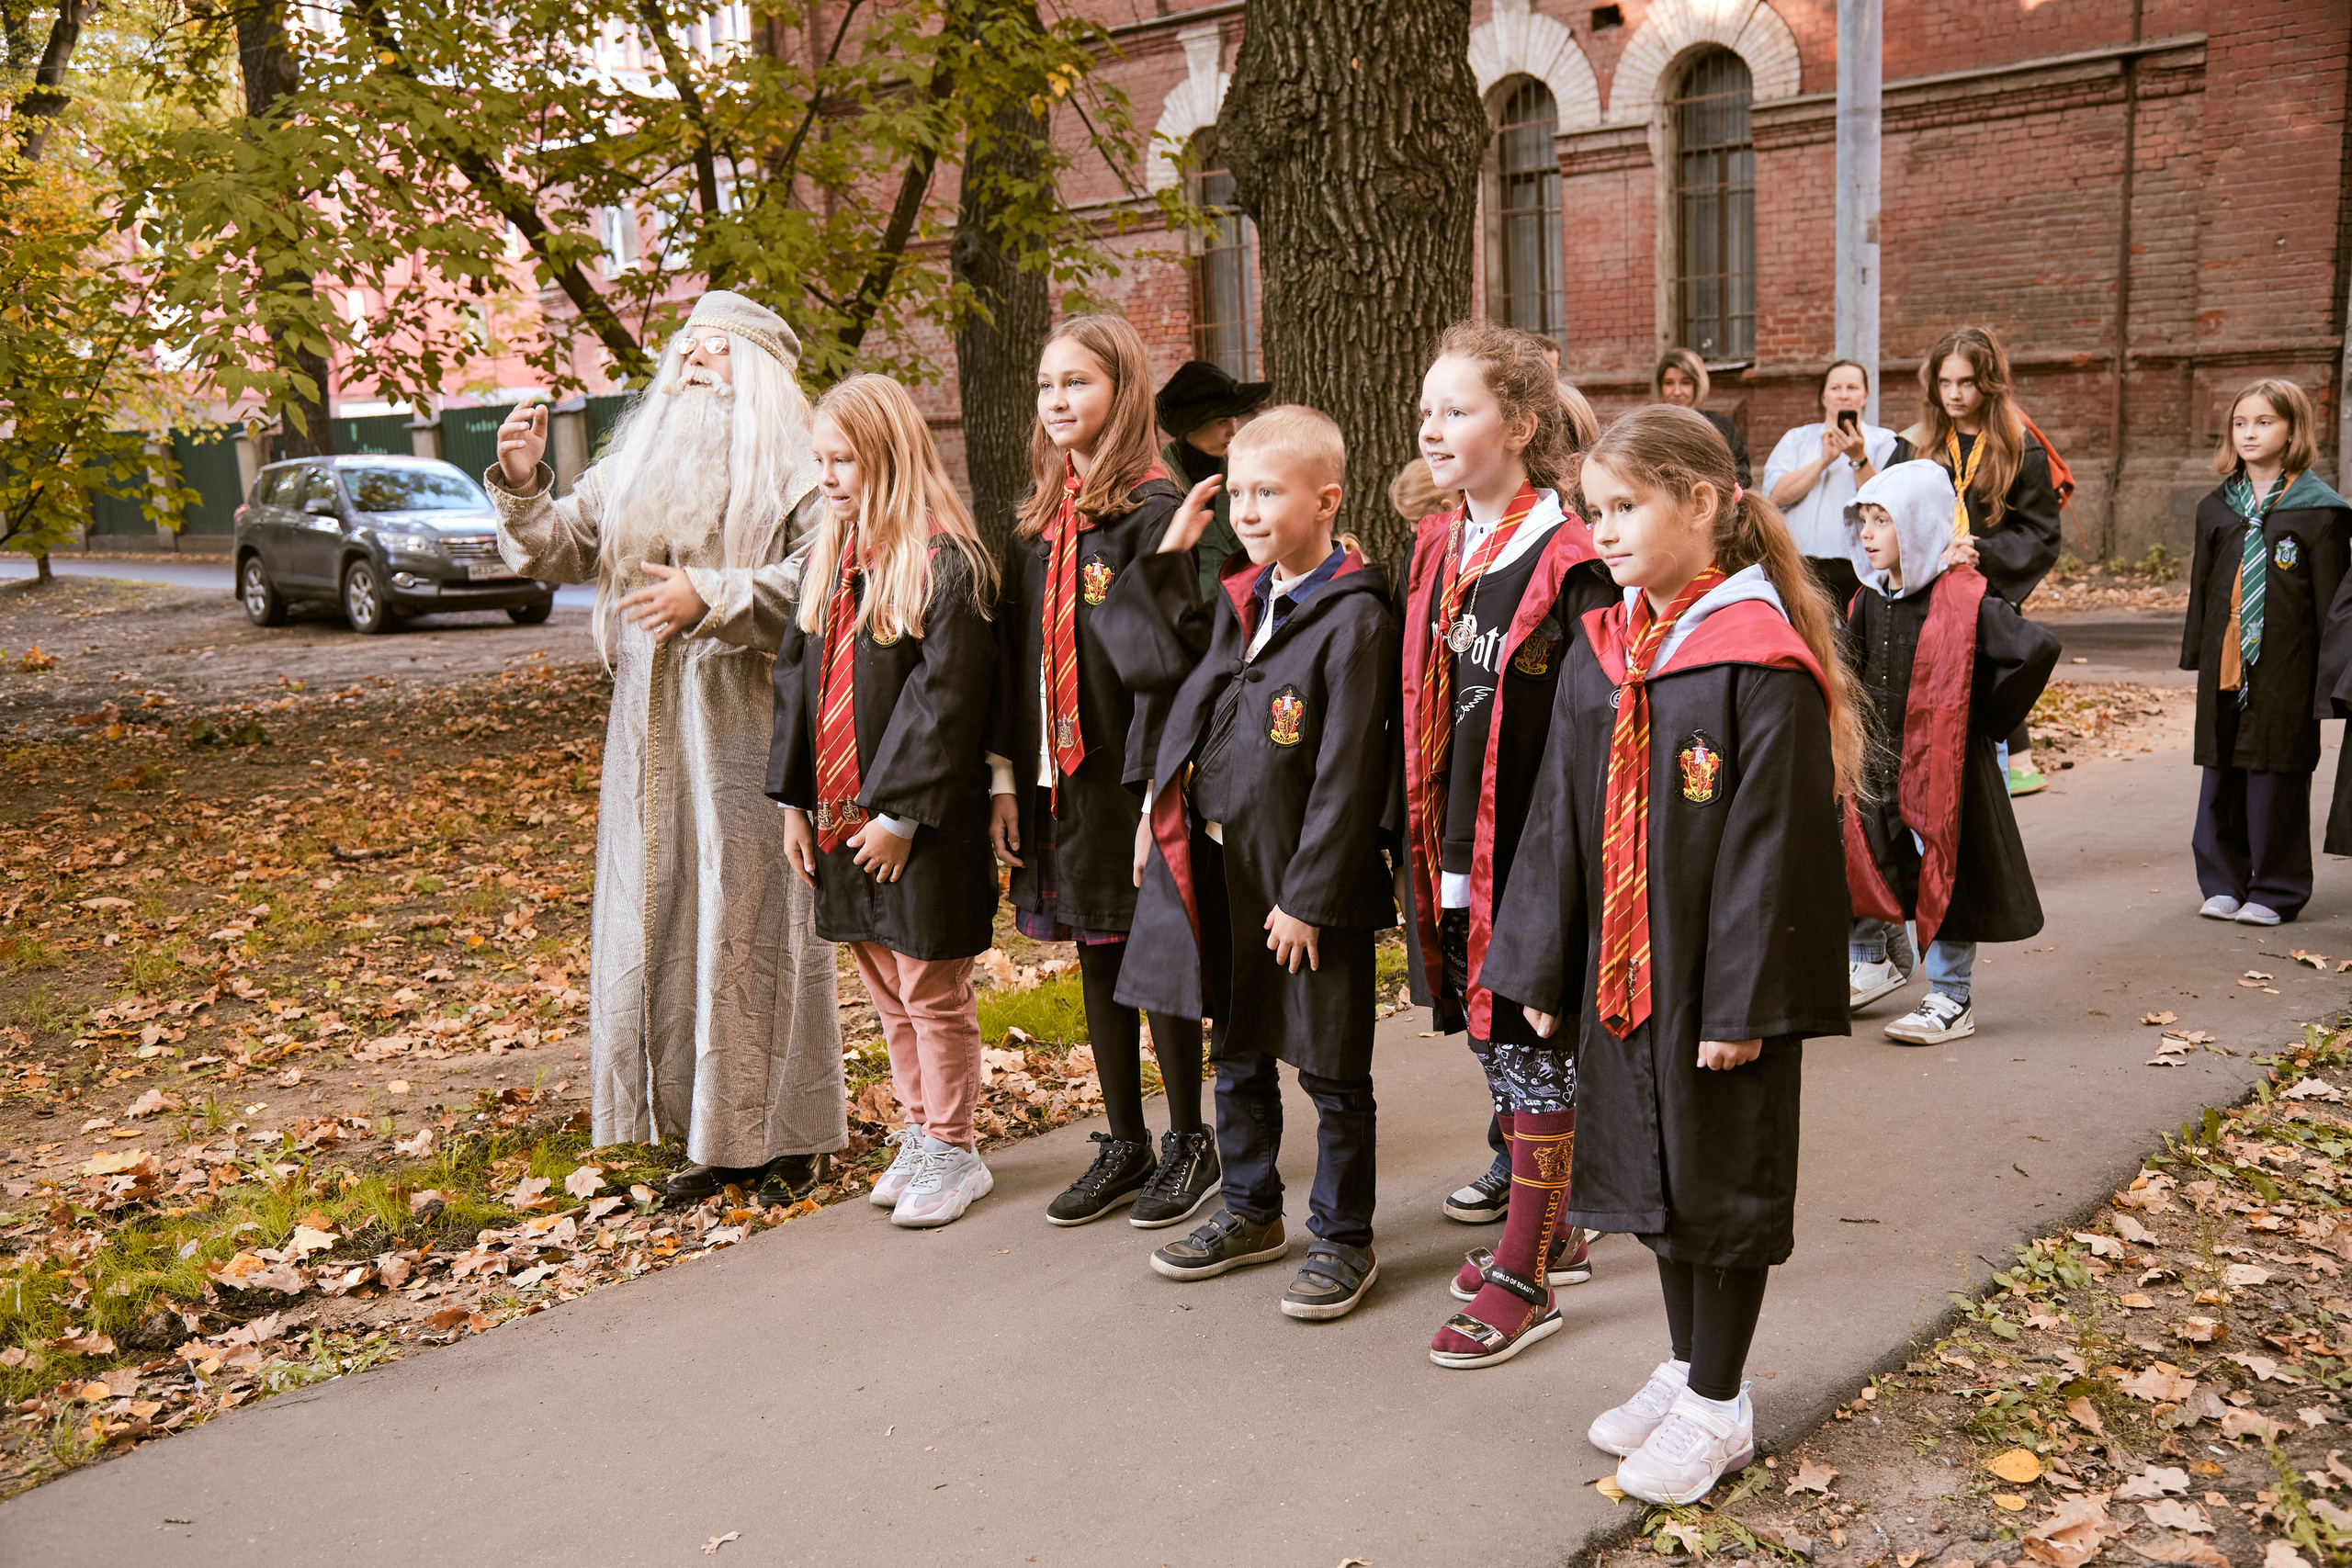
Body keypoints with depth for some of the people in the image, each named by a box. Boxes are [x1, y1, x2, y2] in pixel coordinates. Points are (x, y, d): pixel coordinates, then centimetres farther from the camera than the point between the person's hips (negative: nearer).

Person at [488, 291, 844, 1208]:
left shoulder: (792, 465, -2)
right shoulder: (634, 466, 18)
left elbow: (818, 576, -16)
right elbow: (558, 549, 19)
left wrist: (710, 598, -24)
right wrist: (523, 487, 1)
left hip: (748, 722, -6)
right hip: (650, 728, 6)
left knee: (752, 919, -3)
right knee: (663, 922, 8)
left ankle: (788, 1136, 10)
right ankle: (712, 1134, 19)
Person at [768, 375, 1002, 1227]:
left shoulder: (946, 563, -14)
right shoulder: (827, 559, 10)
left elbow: (945, 699, -18)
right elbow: (796, 678, 13)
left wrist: (899, 810, -18)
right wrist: (793, 796, 9)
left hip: (922, 822, -7)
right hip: (841, 816, 7)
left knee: (932, 991, 4)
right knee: (886, 988, 16)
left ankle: (953, 1149, 18)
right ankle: (920, 1132, 31)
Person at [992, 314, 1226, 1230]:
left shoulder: (1155, 510, -10)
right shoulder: (1039, 520, 12)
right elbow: (1013, 656, 12)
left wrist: (1151, 786, -20)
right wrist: (1003, 779, 8)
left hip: (1129, 776, -7)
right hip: (1058, 777, 7)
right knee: (1095, 956, 14)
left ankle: (1190, 1142, 21)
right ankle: (1125, 1144, 26)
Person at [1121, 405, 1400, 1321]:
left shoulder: (1356, 618, -17)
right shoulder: (1239, 600, 8)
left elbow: (1346, 774, -19)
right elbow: (1192, 716, 16)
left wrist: (1308, 896, -18)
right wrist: (1161, 817, 11)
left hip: (1307, 881, -8)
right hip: (1217, 865, 8)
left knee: (1331, 1071, 7)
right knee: (1238, 1055, 20)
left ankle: (1342, 1239, 23)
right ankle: (1250, 1212, 37)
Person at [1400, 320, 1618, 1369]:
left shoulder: (1570, 562, -14)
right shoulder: (1431, 552, 10)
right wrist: (1419, 834, 14)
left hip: (1534, 850, -8)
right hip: (1453, 850, 8)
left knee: (1537, 1053, 3)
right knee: (1490, 1040, 17)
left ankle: (1526, 1278, 15)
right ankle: (1546, 1229, 35)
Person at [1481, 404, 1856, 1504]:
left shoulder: (1761, 664, -16)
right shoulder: (1596, 658, 5)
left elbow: (1771, 845, -17)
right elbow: (1560, 822, 8)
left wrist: (1744, 1002, -18)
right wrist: (1541, 967, 8)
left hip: (1718, 977, -7)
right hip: (1620, 968, 7)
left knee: (1723, 1178, 7)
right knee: (1654, 1167, 18)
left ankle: (1718, 1407, 23)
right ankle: (1686, 1370, 36)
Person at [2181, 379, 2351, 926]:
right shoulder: (2216, 507, 11)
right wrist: (2196, 652, 13)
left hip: (2285, 670, -4)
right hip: (2224, 665, 4)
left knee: (2277, 774, 1)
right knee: (2221, 771, 8)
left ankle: (2276, 888, 12)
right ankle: (2223, 881, 19)